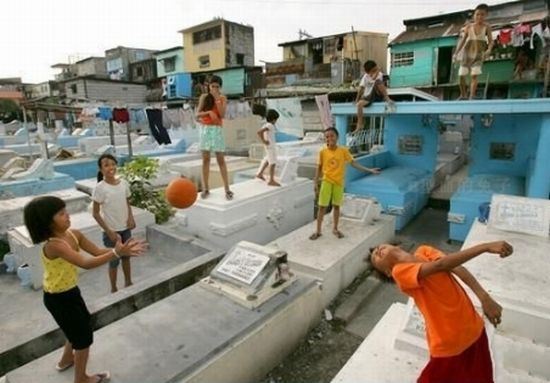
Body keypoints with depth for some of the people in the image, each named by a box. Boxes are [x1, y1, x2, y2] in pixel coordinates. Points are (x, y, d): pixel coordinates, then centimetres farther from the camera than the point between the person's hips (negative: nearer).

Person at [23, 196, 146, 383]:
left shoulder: (74, 234, -8)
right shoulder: (54, 245, -33)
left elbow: (97, 251, -9)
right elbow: (86, 263, -42)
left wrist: (122, 249, -24)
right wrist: (116, 253, -46)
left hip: (70, 291, 8)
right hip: (58, 298, -8)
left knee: (81, 325, 29)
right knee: (84, 336, 8)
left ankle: (66, 360, 55)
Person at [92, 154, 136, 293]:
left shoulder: (124, 183, -3)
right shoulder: (99, 188, -16)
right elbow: (96, 214, -12)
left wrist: (131, 217, -7)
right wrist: (109, 232, -15)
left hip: (125, 228, 4)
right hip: (111, 230, -4)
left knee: (126, 256, 19)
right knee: (114, 261, 9)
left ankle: (128, 283, 39)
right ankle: (114, 289, 29)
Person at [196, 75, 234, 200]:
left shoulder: (223, 98, 5)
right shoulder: (204, 97, 6)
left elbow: (222, 115, -9)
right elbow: (198, 114, 0)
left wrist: (217, 99, -13)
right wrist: (208, 112, -16)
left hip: (217, 130, -1)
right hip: (205, 129, 1)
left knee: (221, 160, -3)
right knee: (205, 159, 2)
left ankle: (227, 189, -1)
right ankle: (205, 189, 8)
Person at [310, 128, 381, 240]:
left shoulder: (343, 151, -6)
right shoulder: (323, 152, -6)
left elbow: (353, 163, -4)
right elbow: (319, 168, 2)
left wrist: (369, 170, -9)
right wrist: (315, 182, 0)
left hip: (339, 182, 1)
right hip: (326, 181, -1)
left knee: (336, 206, 12)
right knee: (322, 206, 2)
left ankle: (335, 229, 29)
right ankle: (318, 231, 13)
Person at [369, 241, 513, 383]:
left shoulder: (424, 251, 4)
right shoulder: (399, 271, -16)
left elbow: (457, 268, -8)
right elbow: (440, 265, -27)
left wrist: (484, 297, -22)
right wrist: (486, 246, -30)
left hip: (474, 328, 5)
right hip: (449, 345, -5)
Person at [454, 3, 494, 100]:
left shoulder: (487, 27, 2)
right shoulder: (468, 26, 3)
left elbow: (490, 41, -2)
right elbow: (462, 40, 0)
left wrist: (489, 50, -22)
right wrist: (456, 53, -11)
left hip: (478, 55, -1)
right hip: (467, 53, 1)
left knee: (474, 75, -15)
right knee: (461, 76, 1)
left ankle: (472, 97, -15)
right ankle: (463, 95, 23)